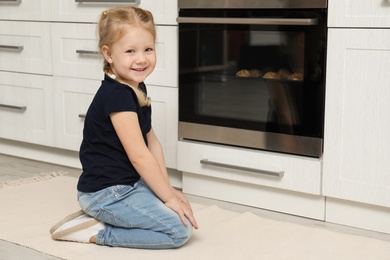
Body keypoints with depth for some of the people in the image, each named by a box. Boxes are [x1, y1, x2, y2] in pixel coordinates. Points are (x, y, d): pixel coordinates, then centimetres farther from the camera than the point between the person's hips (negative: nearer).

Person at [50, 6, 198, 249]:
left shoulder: (138, 89, 8)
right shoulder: (117, 95, -22)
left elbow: (152, 141, 11)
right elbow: (139, 155, -22)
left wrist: (168, 189, 4)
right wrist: (169, 196, -15)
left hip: (129, 183, 10)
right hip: (106, 193, -10)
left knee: (183, 209, 12)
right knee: (181, 229, -13)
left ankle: (97, 216, 9)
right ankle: (97, 232, -5)